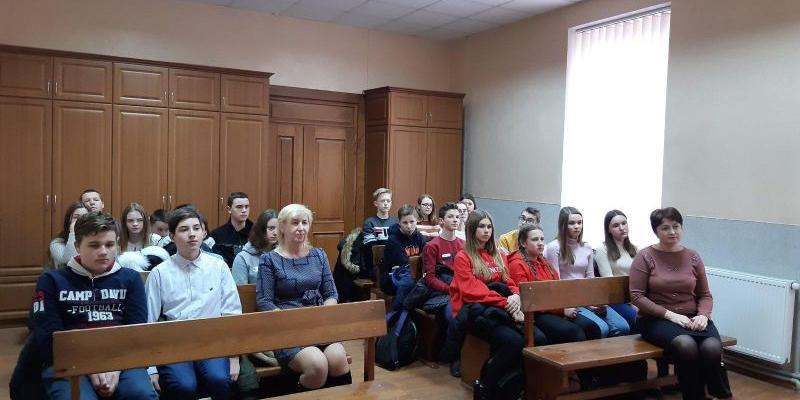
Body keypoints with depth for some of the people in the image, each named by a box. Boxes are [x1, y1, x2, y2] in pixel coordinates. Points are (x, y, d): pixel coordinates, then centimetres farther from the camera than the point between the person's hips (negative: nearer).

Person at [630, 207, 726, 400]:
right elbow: (637, 296, -7)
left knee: (712, 347, -29)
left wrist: (703, 315, -8)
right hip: (656, 319, -3)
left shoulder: (693, 257, 10)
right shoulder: (645, 256, -1)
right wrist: (670, 315, -15)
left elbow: (705, 295, 13)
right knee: (686, 345, -34)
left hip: (692, 318, 3)